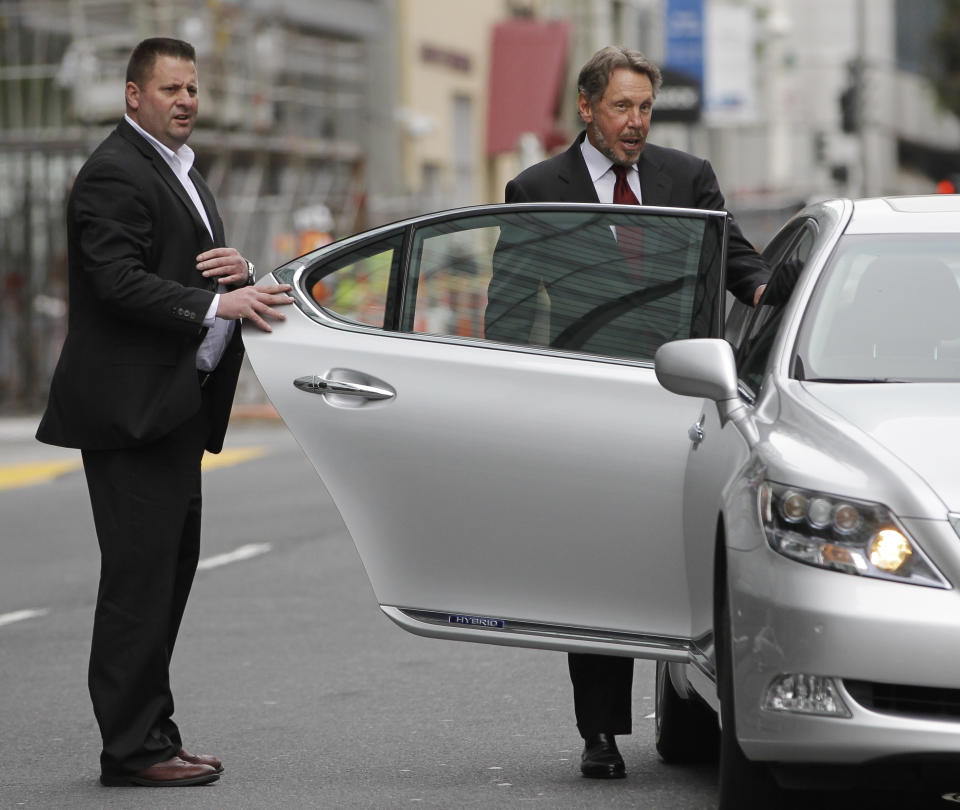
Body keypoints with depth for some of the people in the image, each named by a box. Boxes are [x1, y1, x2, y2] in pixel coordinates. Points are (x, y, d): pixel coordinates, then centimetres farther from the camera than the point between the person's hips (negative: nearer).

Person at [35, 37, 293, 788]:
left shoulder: (182, 171, 21)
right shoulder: (114, 175, -12)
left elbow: (196, 268, 23)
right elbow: (121, 281, -22)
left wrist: (239, 268, 0)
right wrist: (215, 304, -31)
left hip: (175, 406, 10)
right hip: (130, 408, -10)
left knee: (171, 567, 12)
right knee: (139, 574, -9)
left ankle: (153, 734, 19)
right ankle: (132, 747, -6)